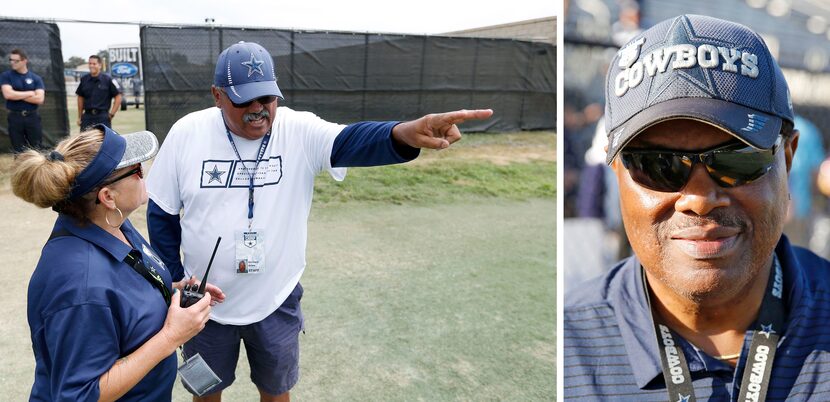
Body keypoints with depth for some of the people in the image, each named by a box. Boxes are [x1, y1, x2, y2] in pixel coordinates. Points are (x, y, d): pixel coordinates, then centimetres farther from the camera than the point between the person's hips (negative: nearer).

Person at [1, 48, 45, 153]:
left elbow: (39, 99, -9)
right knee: (18, 151, 6)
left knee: (36, 150, 5)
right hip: (15, 117, 0)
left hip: (32, 117, 0)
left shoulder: (36, 78, 3)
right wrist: (30, 93, -8)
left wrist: (17, 95, -9)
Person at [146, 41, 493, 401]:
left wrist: (405, 134, -58)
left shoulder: (300, 131, -16)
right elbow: (162, 212, -1)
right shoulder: (187, 133, -11)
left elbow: (351, 141, -37)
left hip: (276, 303, -1)